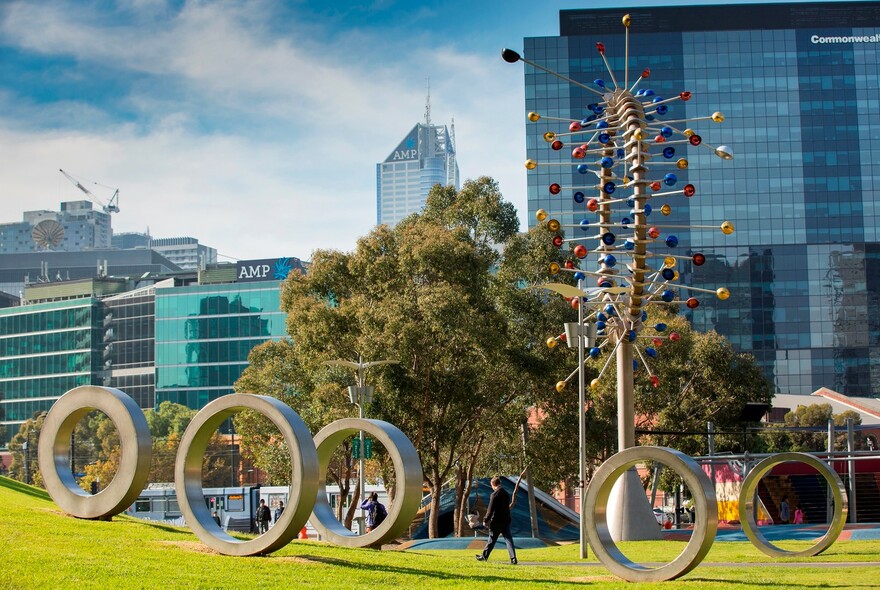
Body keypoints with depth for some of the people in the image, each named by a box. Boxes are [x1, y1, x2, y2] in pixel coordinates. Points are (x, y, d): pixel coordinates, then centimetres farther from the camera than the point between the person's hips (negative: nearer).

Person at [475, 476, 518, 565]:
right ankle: (513, 559, -7)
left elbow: (490, 509, -14)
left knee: (491, 540, 8)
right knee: (508, 539, 2)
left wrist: (486, 520, -6)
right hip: (506, 521, 6)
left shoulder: (494, 495, -14)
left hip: (496, 522, -5)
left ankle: (484, 556, 22)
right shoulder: (506, 494, 8)